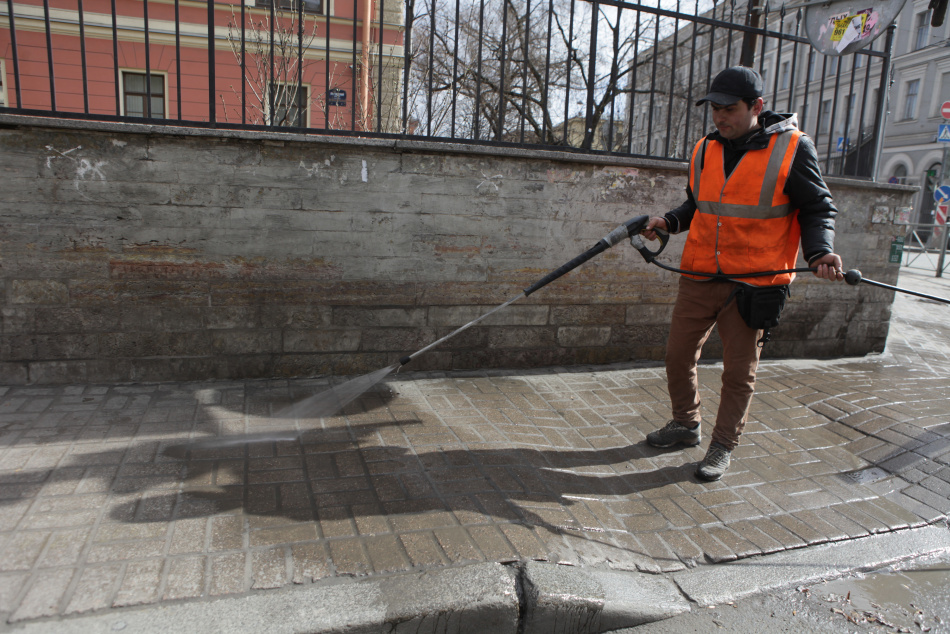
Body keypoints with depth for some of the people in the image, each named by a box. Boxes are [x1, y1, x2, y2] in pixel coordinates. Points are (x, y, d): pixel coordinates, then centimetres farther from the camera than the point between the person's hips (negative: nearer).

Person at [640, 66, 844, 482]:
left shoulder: (792, 148, -6)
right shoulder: (705, 149, 8)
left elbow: (817, 209, -1)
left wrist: (819, 251, -18)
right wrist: (669, 222, 2)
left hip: (754, 284, -4)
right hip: (699, 277, 5)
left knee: (739, 370, 6)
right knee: (678, 355, 10)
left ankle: (723, 446, 23)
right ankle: (686, 425, 33)